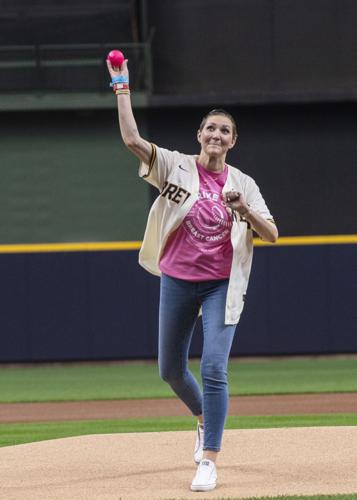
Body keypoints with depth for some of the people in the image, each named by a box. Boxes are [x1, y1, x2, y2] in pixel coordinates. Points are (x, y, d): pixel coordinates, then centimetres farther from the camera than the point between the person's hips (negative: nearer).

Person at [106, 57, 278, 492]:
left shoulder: (243, 185, 1)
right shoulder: (176, 167, -3)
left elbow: (272, 235, -3)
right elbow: (131, 139, -16)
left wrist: (244, 210, -21)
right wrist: (122, 88, -19)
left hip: (222, 284, -2)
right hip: (178, 281, 2)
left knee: (214, 369, -15)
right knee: (171, 370, 12)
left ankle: (208, 461, -14)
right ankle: (204, 419, 43)